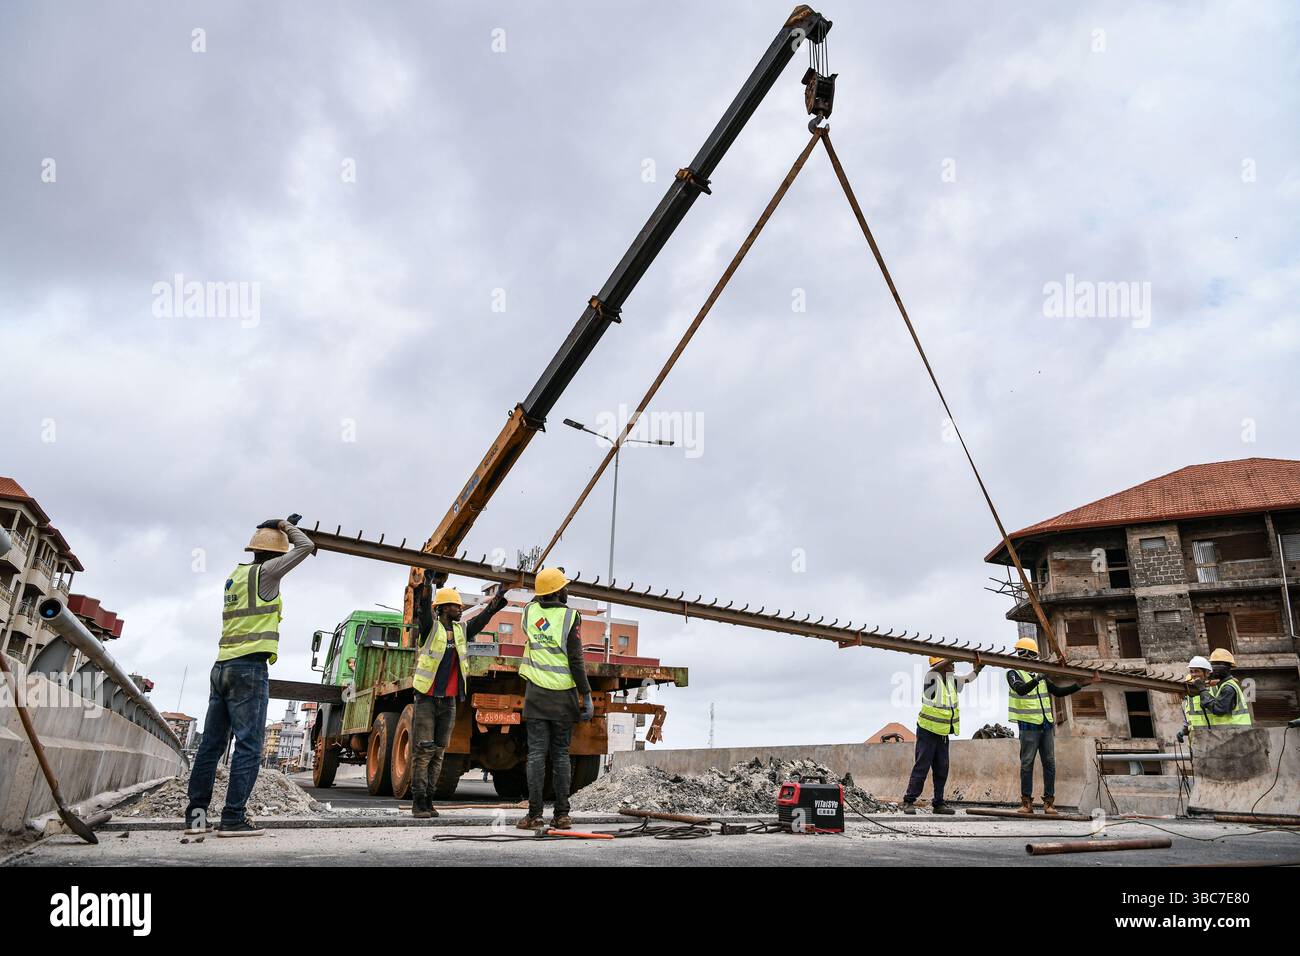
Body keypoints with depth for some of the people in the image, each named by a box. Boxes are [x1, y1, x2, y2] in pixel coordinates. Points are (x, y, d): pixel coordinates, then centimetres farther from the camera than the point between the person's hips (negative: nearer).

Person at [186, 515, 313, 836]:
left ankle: (196, 813, 14)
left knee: (211, 743, 10)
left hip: (222, 667, 8)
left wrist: (281, 529, 34)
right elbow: (306, 546, -3)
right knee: (248, 746, -6)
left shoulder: (236, 574, 17)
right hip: (249, 668, -8)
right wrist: (287, 527, 15)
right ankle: (233, 818, -8)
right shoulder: (264, 573, -5)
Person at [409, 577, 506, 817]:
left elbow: (482, 617, 11)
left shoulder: (461, 630, 11)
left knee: (439, 752, 7)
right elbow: (423, 609, -23)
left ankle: (428, 800, 14)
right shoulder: (430, 627, -6)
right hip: (426, 698, -6)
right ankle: (418, 802, 2)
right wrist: (426, 587, -41)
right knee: (423, 751, -4)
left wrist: (498, 598, 1)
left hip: (448, 700, 6)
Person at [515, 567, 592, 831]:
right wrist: (587, 696, -7)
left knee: (536, 754, 2)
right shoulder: (570, 616, -7)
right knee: (561, 754, 6)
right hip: (563, 695, -2)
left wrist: (545, 589, 37)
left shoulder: (529, 611, 2)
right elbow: (576, 660, -11)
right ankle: (561, 815, 8)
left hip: (536, 693, 2)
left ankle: (534, 814, -1)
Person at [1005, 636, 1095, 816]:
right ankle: (1026, 802, -1)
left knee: (1049, 763, 1)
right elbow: (1021, 689, -23)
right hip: (1029, 726, -6)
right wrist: (1038, 678, -34)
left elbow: (1059, 692, 18)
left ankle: (1049, 802, 5)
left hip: (1046, 725, 6)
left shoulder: (1041, 675, 16)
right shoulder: (1014, 674, -3)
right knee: (1027, 764, -5)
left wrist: (1082, 683, 13)